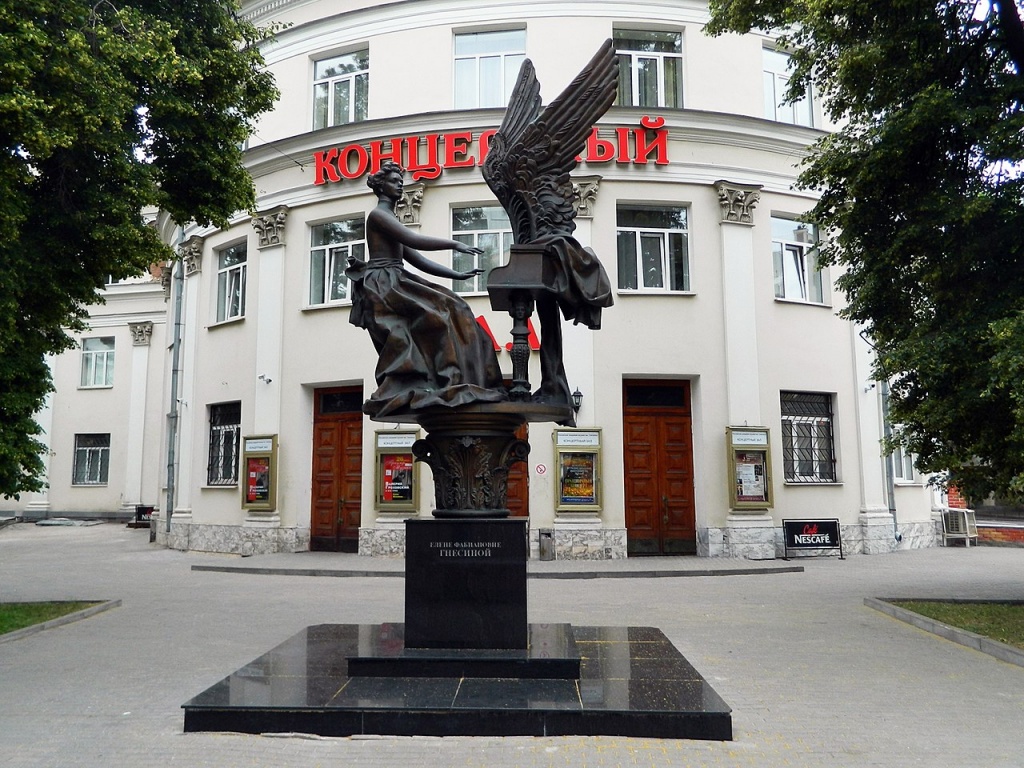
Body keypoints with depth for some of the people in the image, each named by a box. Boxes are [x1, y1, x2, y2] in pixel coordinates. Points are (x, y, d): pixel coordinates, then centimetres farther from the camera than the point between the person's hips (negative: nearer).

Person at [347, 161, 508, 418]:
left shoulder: (390, 220, 27)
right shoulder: (378, 214, -2)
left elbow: (420, 261, 22)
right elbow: (413, 240, -18)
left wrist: (457, 275, 15)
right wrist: (454, 244, -15)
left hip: (393, 285, 9)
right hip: (382, 285, -9)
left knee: (447, 312, -2)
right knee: (436, 313, -24)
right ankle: (446, 385, -32)